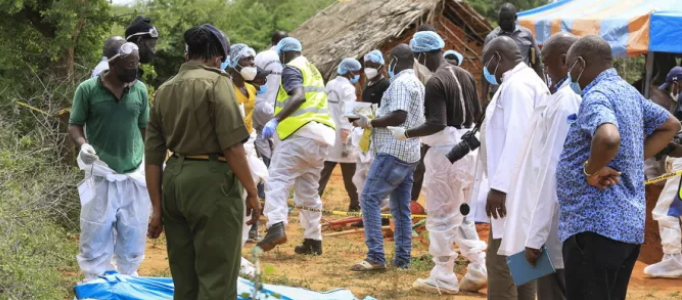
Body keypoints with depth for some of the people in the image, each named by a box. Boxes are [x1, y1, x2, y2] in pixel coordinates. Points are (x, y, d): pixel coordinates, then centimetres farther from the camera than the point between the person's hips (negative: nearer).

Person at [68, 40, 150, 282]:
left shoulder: (140, 90, 3)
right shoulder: (88, 89, -5)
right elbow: (74, 126, -1)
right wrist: (83, 144, -20)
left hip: (135, 176, 3)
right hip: (101, 176, -3)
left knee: (132, 238, 9)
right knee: (96, 238, 0)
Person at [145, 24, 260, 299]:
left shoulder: (164, 90, 14)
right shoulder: (215, 81, -6)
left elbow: (153, 156, 12)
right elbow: (232, 145, -13)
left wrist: (157, 207, 15)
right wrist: (252, 191, -6)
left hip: (174, 180, 7)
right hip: (211, 181, -7)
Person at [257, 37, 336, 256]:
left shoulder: (291, 69, -1)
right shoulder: (313, 70, 26)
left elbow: (299, 96, -19)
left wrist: (275, 120, -23)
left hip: (300, 131, -8)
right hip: (321, 134, 8)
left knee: (278, 179, -12)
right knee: (309, 190, 13)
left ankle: (276, 227, -31)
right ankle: (314, 240, 12)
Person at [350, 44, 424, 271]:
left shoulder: (400, 83, -12)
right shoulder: (416, 83, 19)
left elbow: (399, 116, -23)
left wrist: (371, 123, -12)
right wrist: (376, 122, 19)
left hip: (393, 152, -10)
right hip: (409, 154, 10)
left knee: (369, 199, -11)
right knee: (401, 207, 10)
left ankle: (376, 257, -16)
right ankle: (402, 259, 11)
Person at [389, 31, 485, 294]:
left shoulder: (435, 83, -17)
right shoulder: (465, 76, 9)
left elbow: (437, 123, -24)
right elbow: (478, 114, 13)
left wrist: (406, 133, -14)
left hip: (445, 151, -8)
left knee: (440, 216, 1)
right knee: (461, 214, 19)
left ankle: (443, 278, 6)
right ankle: (479, 269, 15)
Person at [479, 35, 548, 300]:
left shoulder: (517, 85, -15)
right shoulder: (527, 82, 16)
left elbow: (517, 138, -23)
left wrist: (499, 186, -24)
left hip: (513, 191, -10)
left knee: (501, 263, -9)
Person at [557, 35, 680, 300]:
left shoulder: (596, 97, -15)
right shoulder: (628, 92, 14)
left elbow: (608, 138, -36)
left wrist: (591, 170, -18)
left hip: (595, 226, -10)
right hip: (628, 224, 10)